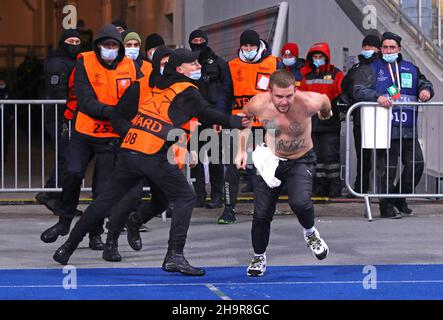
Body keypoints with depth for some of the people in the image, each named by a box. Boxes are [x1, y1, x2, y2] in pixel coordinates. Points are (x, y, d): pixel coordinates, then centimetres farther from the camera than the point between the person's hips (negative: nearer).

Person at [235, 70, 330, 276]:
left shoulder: (308, 103, -29)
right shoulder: (259, 104, -23)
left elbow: (325, 101, -2)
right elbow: (243, 118, 3)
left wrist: (325, 113, 20)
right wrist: (242, 150, -1)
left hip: (301, 161, -2)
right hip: (270, 160, 2)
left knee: (300, 203, -27)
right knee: (261, 214, -1)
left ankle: (310, 233, 9)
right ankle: (259, 257, 27)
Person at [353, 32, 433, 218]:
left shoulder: (410, 69, 18)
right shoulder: (371, 69, 6)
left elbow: (424, 83, 24)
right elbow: (358, 90, -6)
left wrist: (426, 90, -2)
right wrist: (377, 97, -24)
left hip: (409, 131, 4)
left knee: (416, 164, 0)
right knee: (387, 169, -4)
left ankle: (400, 198, 18)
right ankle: (387, 207, 6)